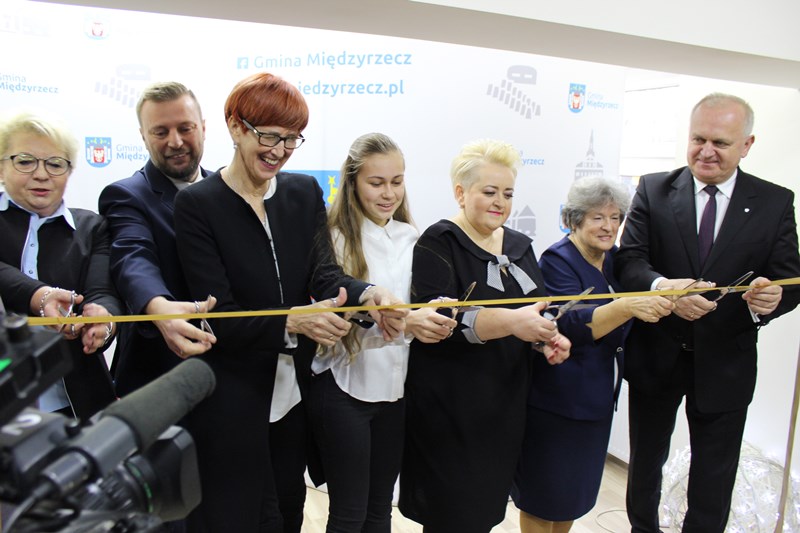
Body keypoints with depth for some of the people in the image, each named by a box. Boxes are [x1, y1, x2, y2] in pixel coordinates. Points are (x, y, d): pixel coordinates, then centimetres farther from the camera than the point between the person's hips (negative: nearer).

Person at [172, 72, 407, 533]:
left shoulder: (306, 193, 4)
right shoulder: (198, 204, -10)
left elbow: (325, 273, -8)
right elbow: (219, 315, -16)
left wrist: (369, 294, -29)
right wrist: (293, 322, -31)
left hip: (295, 394, 5)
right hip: (231, 403, -4)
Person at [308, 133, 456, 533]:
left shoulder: (411, 238, 5)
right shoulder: (335, 239, -11)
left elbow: (417, 308, 9)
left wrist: (434, 318, -12)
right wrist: (403, 322, -33)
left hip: (395, 387, 5)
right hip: (343, 388, -4)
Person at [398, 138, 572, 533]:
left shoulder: (519, 245, 11)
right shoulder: (439, 243, -9)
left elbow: (538, 309, 16)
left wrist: (549, 337, -6)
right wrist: (509, 322, -33)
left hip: (506, 404, 6)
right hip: (451, 408, -6)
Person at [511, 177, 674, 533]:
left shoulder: (615, 259, 6)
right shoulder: (558, 260, -15)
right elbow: (574, 324, -28)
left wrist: (665, 299, -6)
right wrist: (628, 306, -42)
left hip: (598, 396, 7)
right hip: (556, 398, -7)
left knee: (578, 486, 20)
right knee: (544, 490, 7)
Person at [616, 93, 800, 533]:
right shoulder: (653, 190, -4)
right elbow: (628, 261, -13)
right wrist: (662, 286, -35)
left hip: (725, 366, 0)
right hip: (655, 358, 0)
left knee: (713, 482, 16)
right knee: (645, 463, 21)